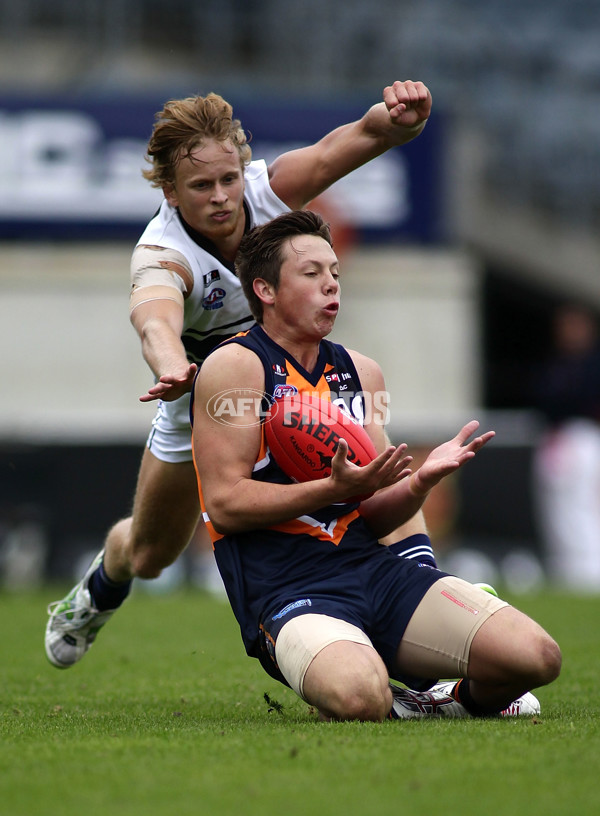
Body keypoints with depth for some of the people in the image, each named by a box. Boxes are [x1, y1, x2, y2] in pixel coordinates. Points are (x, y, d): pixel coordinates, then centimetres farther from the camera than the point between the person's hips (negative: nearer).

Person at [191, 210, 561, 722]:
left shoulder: (361, 373, 18)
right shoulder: (235, 367, -3)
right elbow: (225, 503, -11)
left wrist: (421, 482, -4)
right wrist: (336, 488, -20)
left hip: (371, 565, 6)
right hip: (286, 590, -6)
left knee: (535, 657, -15)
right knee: (360, 698, -38)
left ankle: (471, 701, 21)